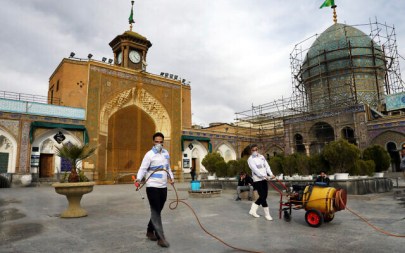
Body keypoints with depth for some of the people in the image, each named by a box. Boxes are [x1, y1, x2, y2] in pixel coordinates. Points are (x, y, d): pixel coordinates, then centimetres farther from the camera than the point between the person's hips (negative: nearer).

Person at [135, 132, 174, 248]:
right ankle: (160, 238, 2)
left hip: (163, 187, 7)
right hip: (152, 187, -6)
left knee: (157, 211, 16)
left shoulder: (166, 153, 10)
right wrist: (138, 179, -32)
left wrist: (171, 177, 9)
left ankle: (150, 231, 34)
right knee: (156, 212, -4)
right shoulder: (150, 154, -11)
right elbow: (143, 168, -16)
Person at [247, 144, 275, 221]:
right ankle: (267, 214, 6)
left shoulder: (262, 157, 13)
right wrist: (263, 176, -30)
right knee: (263, 197, -7)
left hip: (264, 179, 7)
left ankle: (253, 210, 21)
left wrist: (271, 174, -12)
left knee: (264, 196, 9)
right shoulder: (250, 159, -6)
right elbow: (255, 169, -19)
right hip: (257, 180, -6)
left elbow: (267, 166, 4)